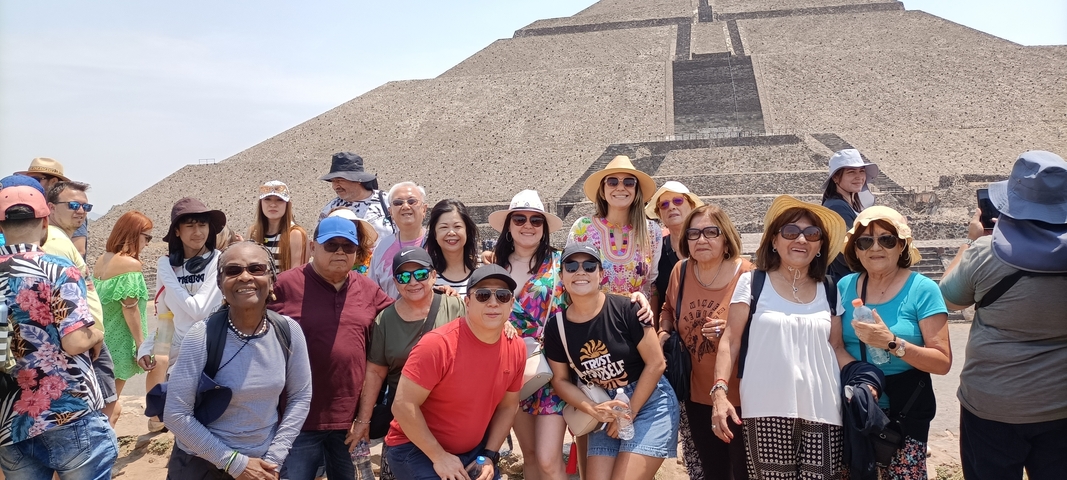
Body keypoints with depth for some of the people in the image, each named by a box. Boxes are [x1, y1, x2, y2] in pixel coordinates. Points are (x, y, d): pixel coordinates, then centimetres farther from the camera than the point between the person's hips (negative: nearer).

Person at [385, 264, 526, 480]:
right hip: (416, 448, -5)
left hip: (473, 449, 6)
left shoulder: (516, 348, -6)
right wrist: (439, 456, -18)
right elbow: (404, 406, -21)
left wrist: (489, 455, -2)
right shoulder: (438, 344, -24)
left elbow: (507, 406, 6)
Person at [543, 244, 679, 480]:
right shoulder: (557, 327, -5)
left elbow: (656, 363, -13)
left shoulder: (625, 310, -17)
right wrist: (594, 410, -12)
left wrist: (630, 411, -10)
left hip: (649, 403, -4)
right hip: (607, 411, 4)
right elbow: (560, 380, 4)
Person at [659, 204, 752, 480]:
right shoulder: (680, 271, -1)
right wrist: (663, 333, 0)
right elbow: (669, 308, 18)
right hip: (697, 395, 4)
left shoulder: (747, 275, -15)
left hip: (740, 396, -4)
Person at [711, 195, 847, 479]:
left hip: (821, 412, 3)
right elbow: (730, 341, 0)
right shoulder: (752, 283, 2)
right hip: (766, 411, -3)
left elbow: (836, 346, 16)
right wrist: (720, 391, -10)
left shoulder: (829, 291, 12)